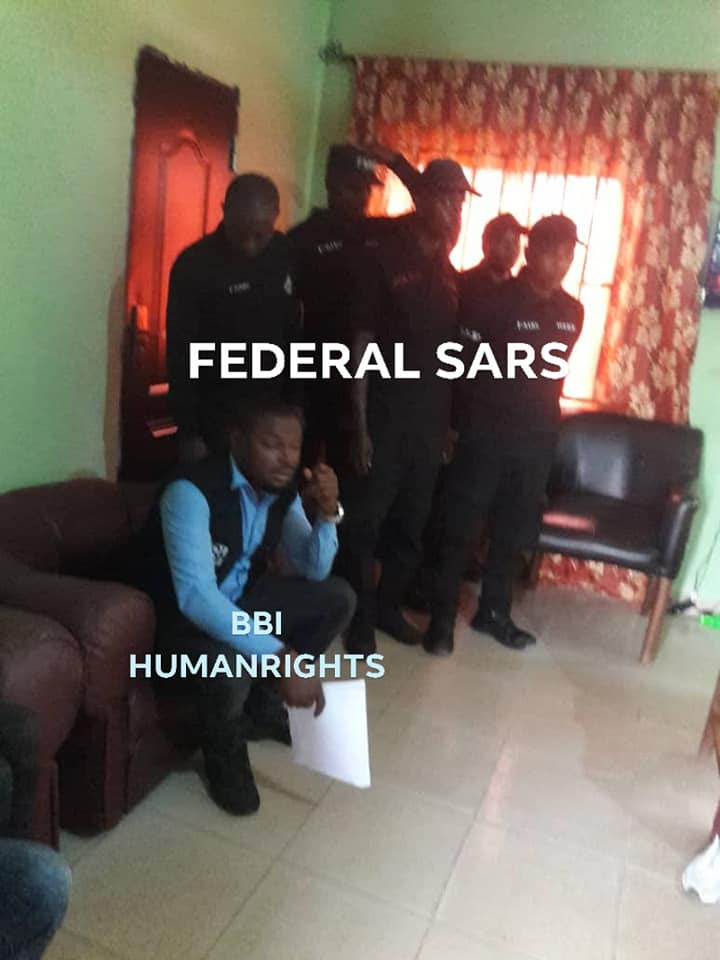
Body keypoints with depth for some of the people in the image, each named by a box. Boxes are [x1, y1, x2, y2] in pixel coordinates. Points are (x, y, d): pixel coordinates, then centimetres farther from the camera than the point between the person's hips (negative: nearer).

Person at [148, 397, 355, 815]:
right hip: (181, 614, -7)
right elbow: (195, 595, -40)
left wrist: (327, 512, -20)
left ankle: (263, 703, 16)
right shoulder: (192, 491, -30)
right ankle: (223, 747, 1)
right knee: (230, 664, -37)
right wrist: (280, 657, -45)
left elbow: (314, 571, 0)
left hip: (240, 601, 8)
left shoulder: (283, 490, -6)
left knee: (338, 597, 0)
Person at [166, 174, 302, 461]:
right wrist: (189, 432, -13)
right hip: (214, 416, -3)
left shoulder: (286, 254, -1)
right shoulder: (193, 264, -13)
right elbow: (181, 354, -11)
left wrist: (292, 400, 9)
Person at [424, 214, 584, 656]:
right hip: (485, 431, -5)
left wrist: (544, 416, 16)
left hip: (538, 436, 5)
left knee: (514, 530, 13)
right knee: (460, 525, 1)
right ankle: (442, 616, 14)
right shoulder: (491, 299, -10)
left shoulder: (573, 312, 7)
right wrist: (456, 422, -10)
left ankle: (494, 611, 29)